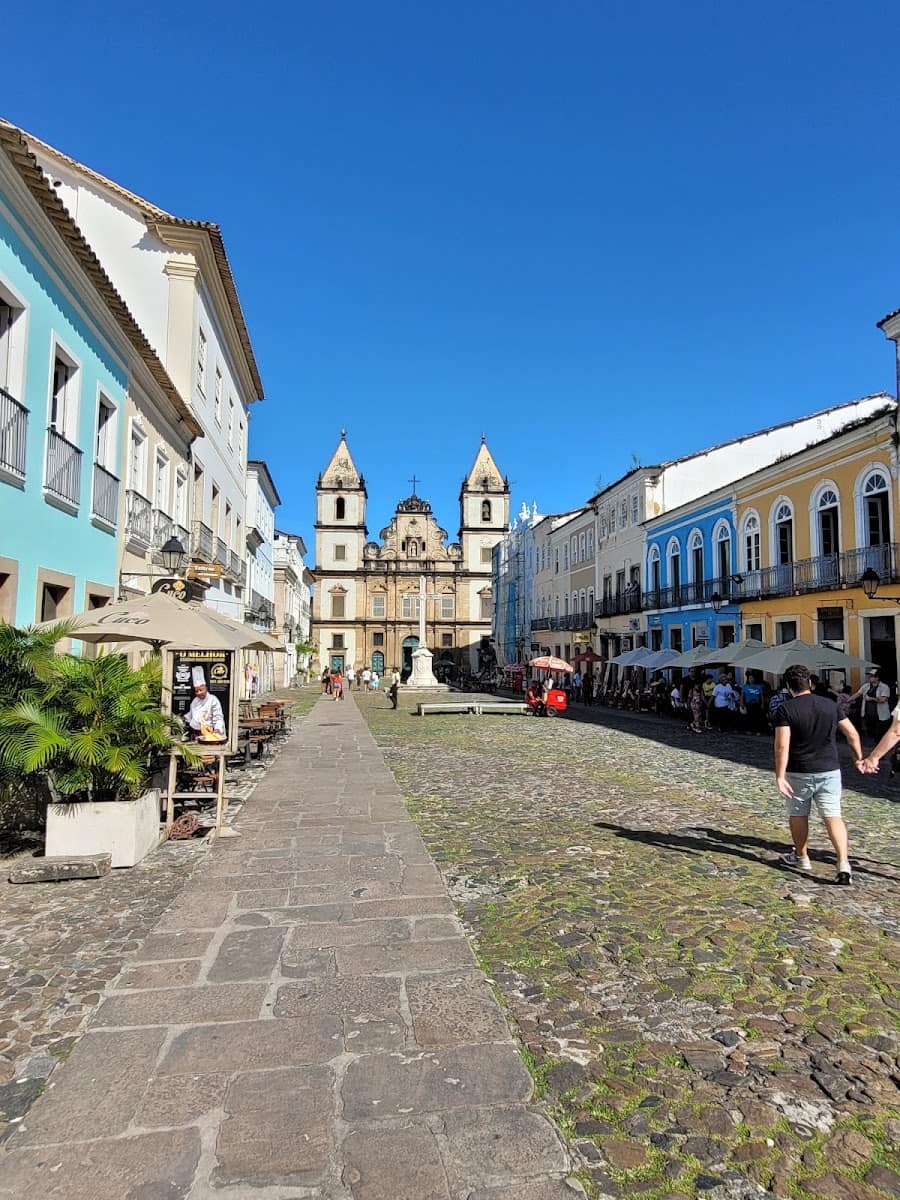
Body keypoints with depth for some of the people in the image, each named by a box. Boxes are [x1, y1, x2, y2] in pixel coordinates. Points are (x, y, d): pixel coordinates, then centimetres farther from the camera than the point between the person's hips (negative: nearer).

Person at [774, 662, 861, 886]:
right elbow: (852, 734, 10)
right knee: (833, 816, 2)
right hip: (829, 770, 3)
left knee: (798, 815, 15)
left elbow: (782, 746, -19)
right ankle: (844, 863, -12)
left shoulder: (785, 709, -11)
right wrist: (859, 758, 25)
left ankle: (801, 857, 30)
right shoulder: (830, 705, 3)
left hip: (799, 773, -3)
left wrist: (779, 776, -18)